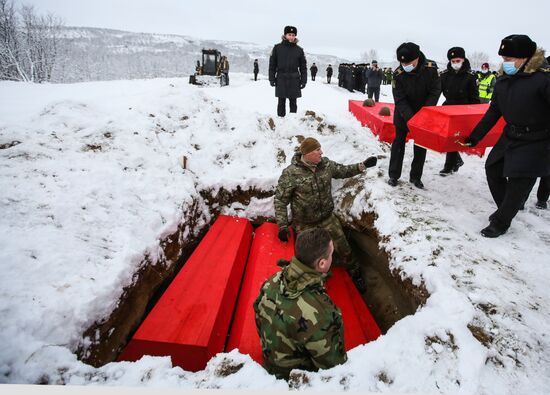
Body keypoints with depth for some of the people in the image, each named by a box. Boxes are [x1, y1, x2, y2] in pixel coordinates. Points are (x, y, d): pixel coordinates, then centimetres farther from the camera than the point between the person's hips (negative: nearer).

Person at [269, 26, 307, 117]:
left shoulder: (299, 50, 6)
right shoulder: (277, 48, 3)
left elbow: (303, 67, 7)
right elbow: (272, 64, 4)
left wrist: (303, 81, 1)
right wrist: (272, 79, -2)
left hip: (294, 80, 1)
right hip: (281, 79, -1)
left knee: (293, 103, 5)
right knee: (281, 102, 3)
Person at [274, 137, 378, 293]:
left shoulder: (326, 164, -7)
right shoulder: (291, 174, -22)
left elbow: (343, 171, 13)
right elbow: (280, 200, -15)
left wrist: (362, 166, 0)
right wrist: (283, 226, -17)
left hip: (327, 217, 4)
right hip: (305, 223, -4)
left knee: (343, 247, 10)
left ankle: (355, 273, 35)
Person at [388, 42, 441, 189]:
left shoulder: (431, 68, -20)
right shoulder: (398, 74, -21)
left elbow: (435, 92, -14)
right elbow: (400, 100, -21)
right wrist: (410, 117, -33)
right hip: (404, 114, -1)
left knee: (421, 145, 5)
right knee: (399, 142, 2)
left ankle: (416, 176, 17)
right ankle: (394, 175, 12)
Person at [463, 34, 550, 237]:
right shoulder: (503, 80, 0)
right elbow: (494, 112, 9)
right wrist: (475, 136, 10)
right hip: (510, 137, 7)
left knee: (518, 184, -5)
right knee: (492, 169, 15)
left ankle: (500, 223, 12)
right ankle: (506, 210, 35)